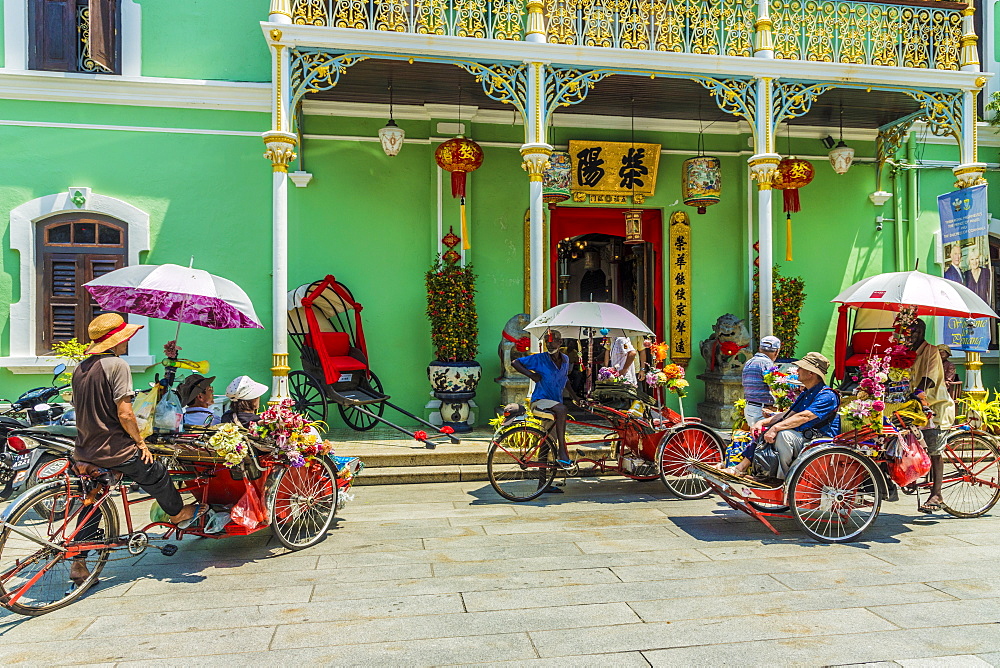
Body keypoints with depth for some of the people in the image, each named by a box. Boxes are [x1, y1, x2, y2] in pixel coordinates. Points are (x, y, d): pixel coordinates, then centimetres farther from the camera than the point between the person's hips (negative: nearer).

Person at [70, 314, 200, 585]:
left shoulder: (80, 368, 8)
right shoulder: (116, 365, -17)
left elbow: (79, 409, 16)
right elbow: (124, 414, -21)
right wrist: (140, 442, -8)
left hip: (85, 451, 8)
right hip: (113, 450, -8)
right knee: (156, 474, 15)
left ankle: (79, 564, 22)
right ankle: (179, 514, 35)